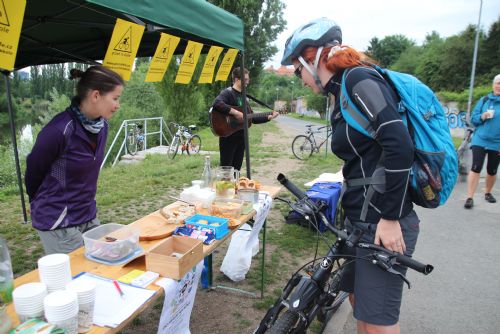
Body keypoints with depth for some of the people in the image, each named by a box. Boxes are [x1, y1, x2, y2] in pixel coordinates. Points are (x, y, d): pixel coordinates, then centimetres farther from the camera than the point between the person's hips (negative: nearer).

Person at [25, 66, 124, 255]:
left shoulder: (101, 125, -2)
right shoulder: (59, 130, -24)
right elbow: (33, 170, -8)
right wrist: (43, 206, 9)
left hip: (88, 216, 7)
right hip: (58, 222, -7)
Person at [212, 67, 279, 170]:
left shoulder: (243, 96, 16)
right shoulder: (227, 93, -10)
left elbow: (251, 118, 18)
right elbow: (216, 104, -33)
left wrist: (269, 117, 11)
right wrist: (235, 112, -30)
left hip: (241, 137, 8)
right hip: (228, 137, -8)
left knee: (236, 170, 12)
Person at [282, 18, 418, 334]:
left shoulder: (358, 78, -13)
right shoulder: (343, 95, 14)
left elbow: (399, 145, -23)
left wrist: (390, 218, -20)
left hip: (384, 225, -9)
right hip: (362, 221, 9)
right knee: (358, 298, 22)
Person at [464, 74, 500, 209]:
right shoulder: (484, 100, 1)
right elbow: (473, 118, 4)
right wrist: (482, 117, -17)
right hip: (480, 140, -1)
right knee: (476, 168, -10)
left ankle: (488, 193, 36)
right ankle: (470, 197, -6)